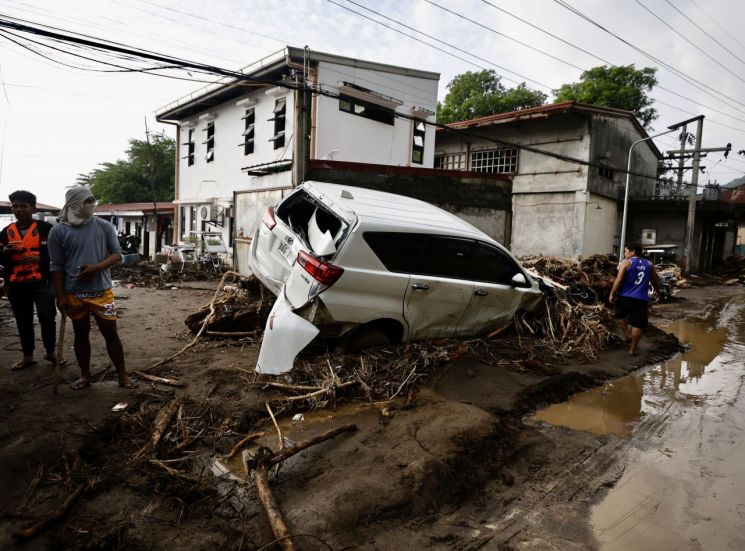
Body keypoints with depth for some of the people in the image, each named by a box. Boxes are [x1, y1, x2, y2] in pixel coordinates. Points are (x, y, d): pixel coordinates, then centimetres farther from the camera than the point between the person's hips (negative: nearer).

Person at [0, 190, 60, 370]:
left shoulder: (45, 228, -4)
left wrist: (39, 258, -20)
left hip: (41, 281, -5)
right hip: (16, 285, 5)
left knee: (47, 318, -6)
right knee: (23, 322, 13)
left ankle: (50, 352, 13)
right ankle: (28, 356, 24)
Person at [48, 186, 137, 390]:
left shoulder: (104, 226, 0)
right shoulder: (58, 231, -3)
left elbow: (117, 254, 1)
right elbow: (57, 267, -1)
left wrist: (97, 267, -17)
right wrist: (60, 296, -4)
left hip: (101, 291, 0)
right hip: (74, 294, 0)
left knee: (110, 333, 4)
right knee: (81, 334, 13)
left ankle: (122, 375, 14)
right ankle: (85, 375, 28)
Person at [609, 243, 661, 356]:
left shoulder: (626, 262, -4)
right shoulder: (649, 264, 10)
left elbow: (619, 280, -13)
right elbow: (655, 281, 21)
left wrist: (612, 294, -6)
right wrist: (657, 291, 38)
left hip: (624, 296, -2)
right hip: (641, 298, 3)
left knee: (620, 315, 25)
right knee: (637, 325, 5)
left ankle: (627, 334, 12)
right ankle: (633, 349, 11)